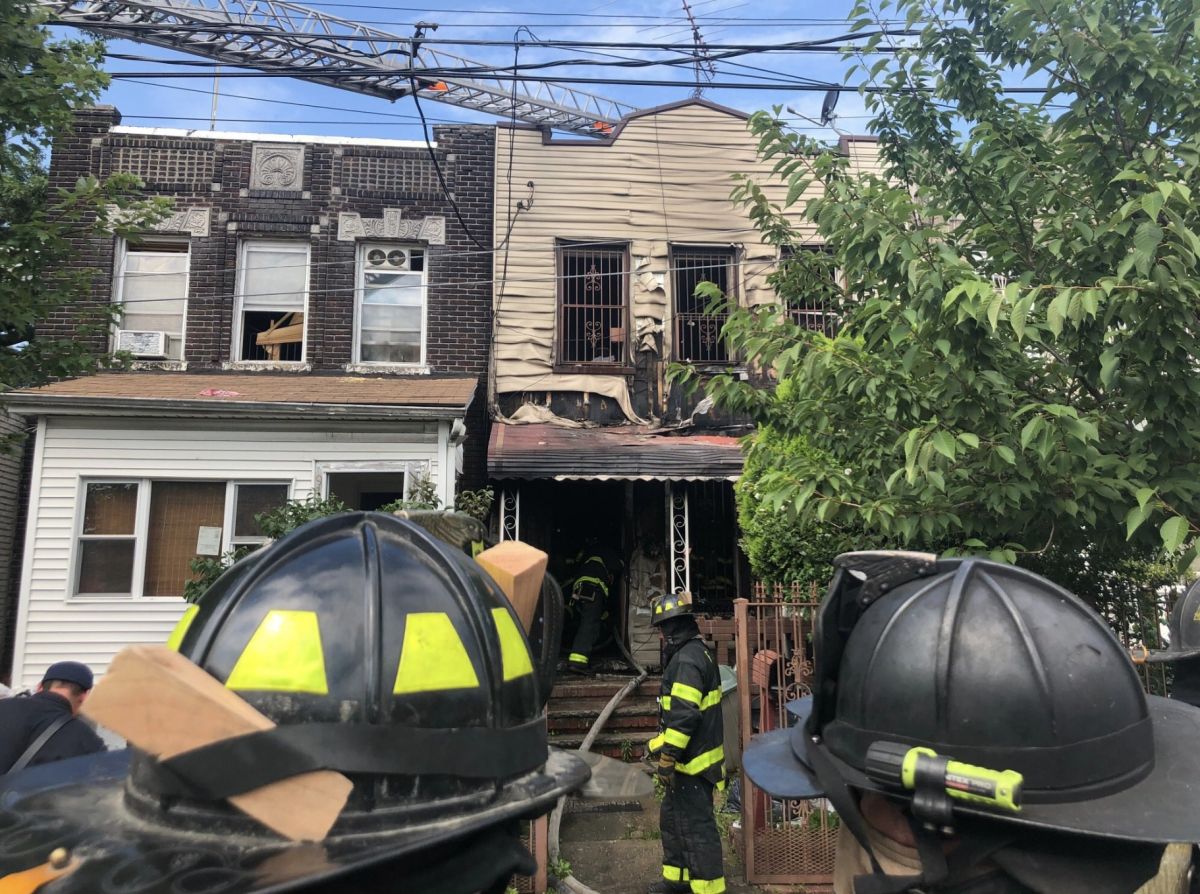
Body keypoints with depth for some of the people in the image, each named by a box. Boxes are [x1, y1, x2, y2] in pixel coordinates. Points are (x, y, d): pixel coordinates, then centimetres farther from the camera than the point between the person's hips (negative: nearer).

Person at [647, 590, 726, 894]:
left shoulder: (687, 659, -21)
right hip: (694, 756, 11)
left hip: (691, 760, -11)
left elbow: (682, 714, -25)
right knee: (672, 819, 21)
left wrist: (667, 758, -20)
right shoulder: (699, 652, 12)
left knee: (696, 826, -2)